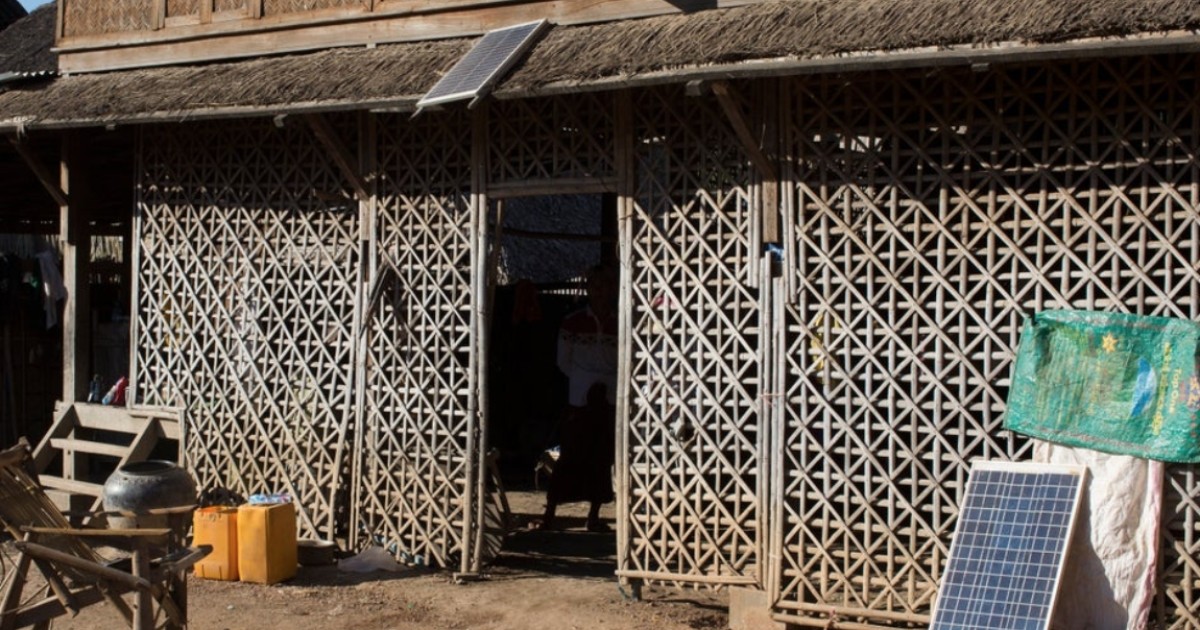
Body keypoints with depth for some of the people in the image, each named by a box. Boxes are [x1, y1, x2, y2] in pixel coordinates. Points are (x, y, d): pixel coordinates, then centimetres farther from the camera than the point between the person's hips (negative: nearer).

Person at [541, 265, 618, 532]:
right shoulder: (573, 322, 0)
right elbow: (563, 362, 5)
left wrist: (610, 381, -8)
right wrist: (587, 380, -3)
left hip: (611, 402, 2)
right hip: (580, 401, -2)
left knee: (603, 460, 7)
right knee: (570, 457, -3)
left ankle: (594, 515, 18)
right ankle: (549, 513, 5)